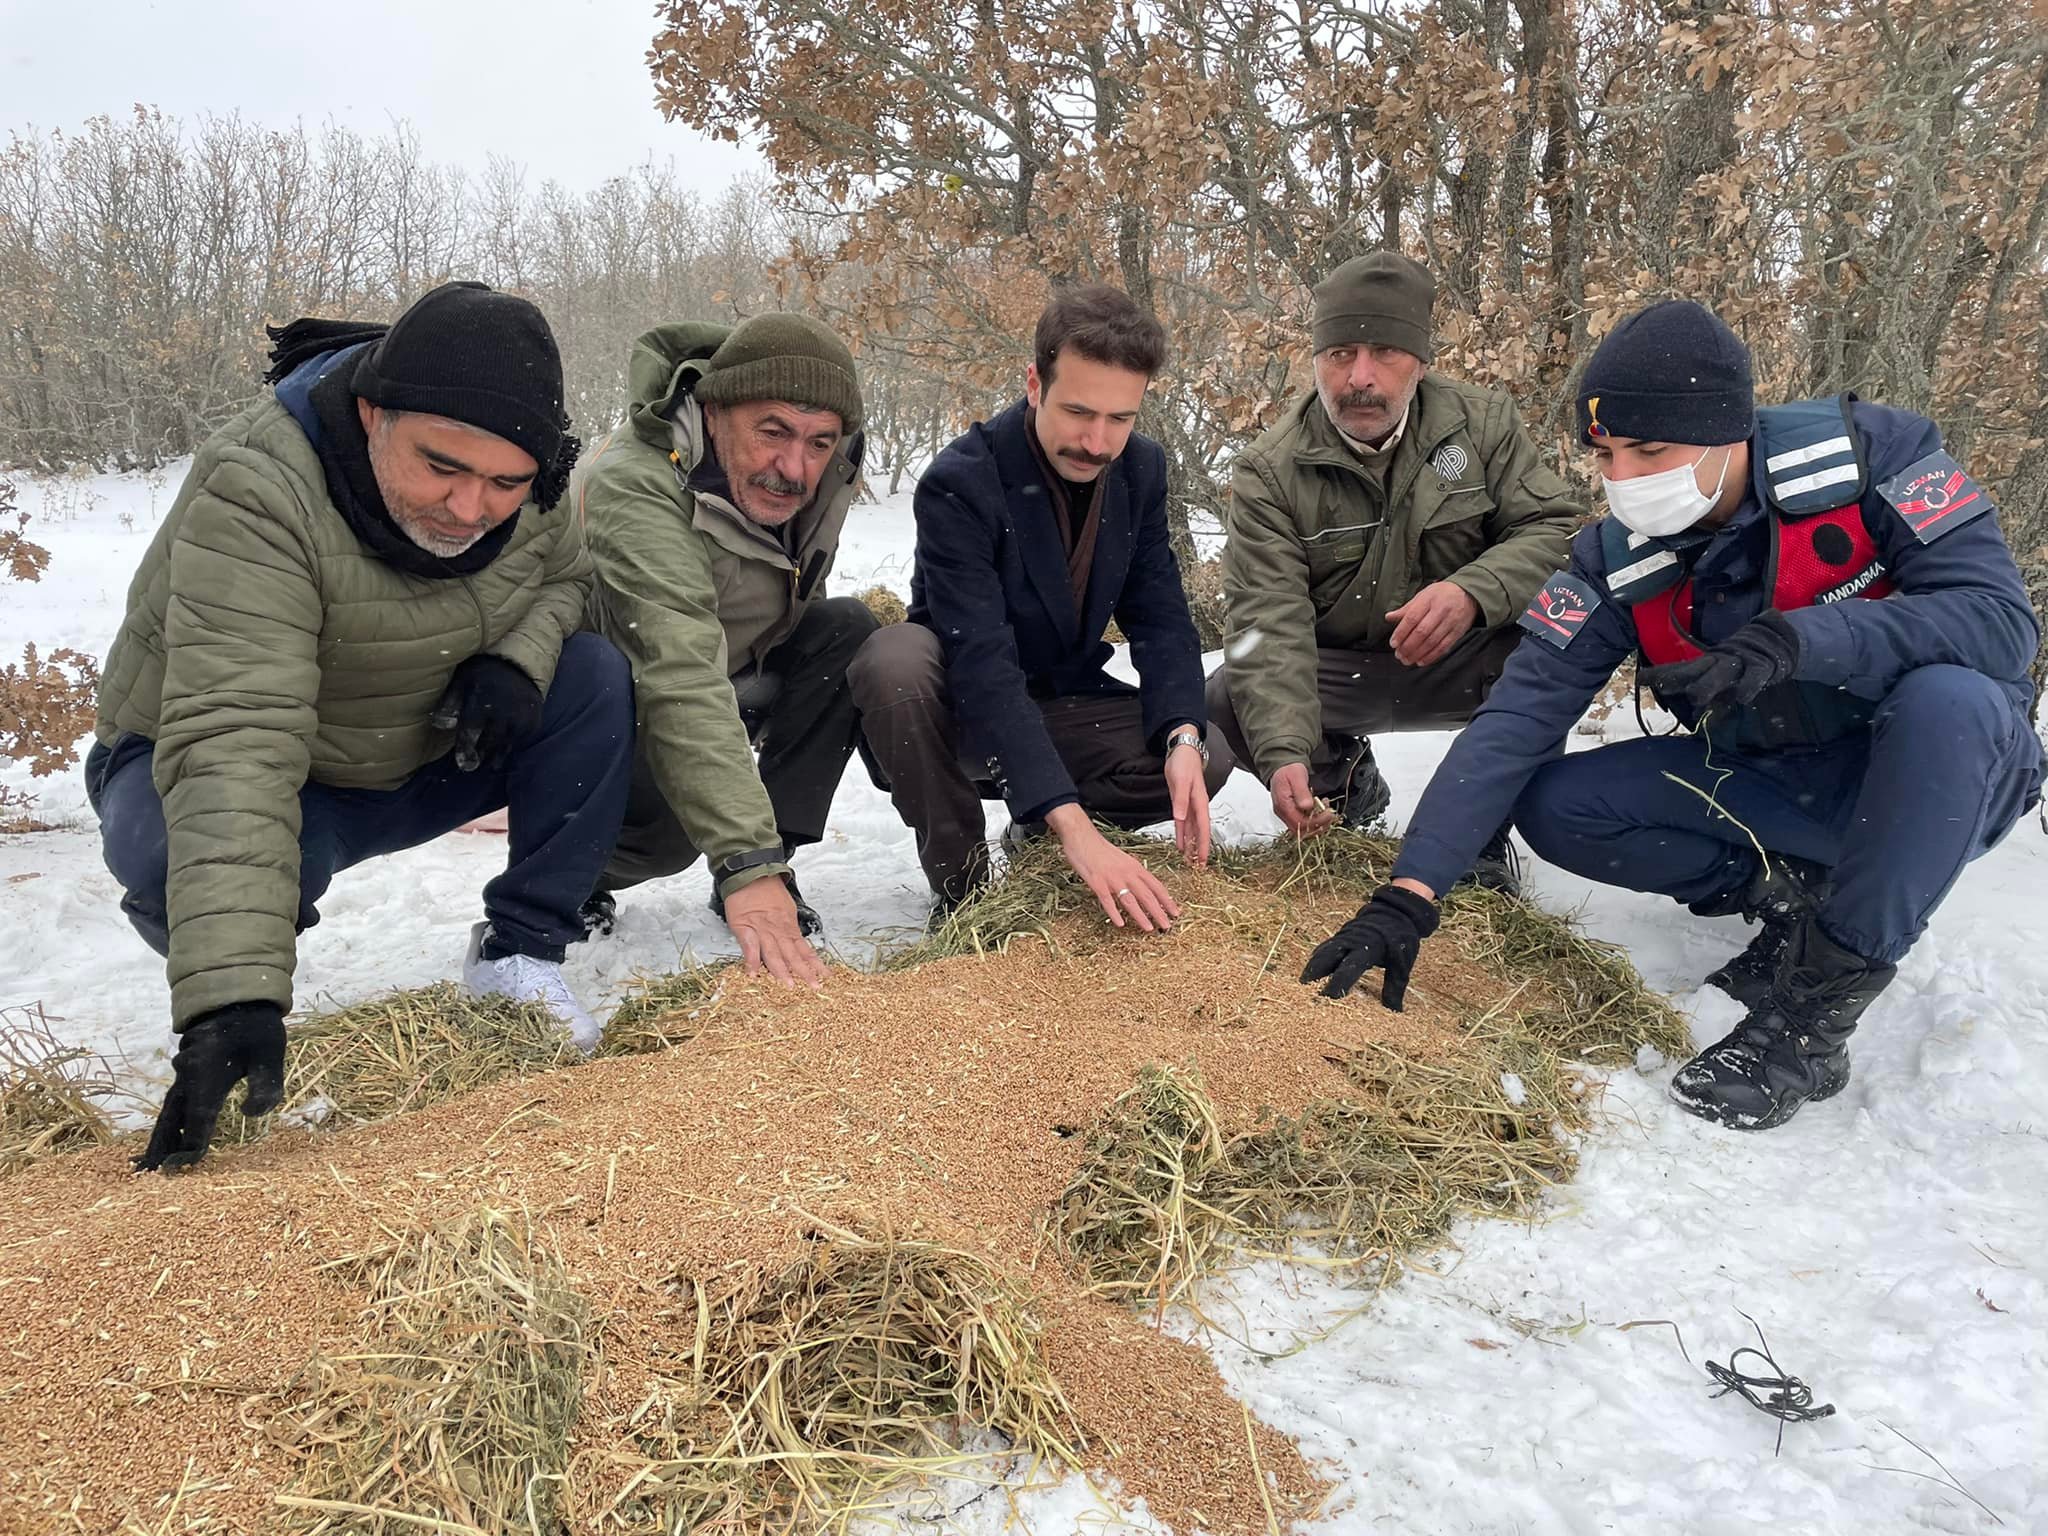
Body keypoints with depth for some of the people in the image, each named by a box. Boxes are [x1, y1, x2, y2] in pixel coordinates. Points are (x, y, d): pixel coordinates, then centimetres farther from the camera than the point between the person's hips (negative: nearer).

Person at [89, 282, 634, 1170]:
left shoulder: (513, 479, -16)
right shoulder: (256, 494, -35)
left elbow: (563, 578, 4)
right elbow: (233, 741, -45)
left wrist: (519, 659, -21)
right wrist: (232, 996, -54)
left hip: (417, 758, 5)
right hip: (197, 769, -5)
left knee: (595, 680, -15)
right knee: (188, 853, -38)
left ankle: (518, 952, -5)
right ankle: (215, 974, -2)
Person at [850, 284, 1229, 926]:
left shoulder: (1141, 470, -6)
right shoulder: (959, 483, -27)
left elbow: (1159, 619, -6)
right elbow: (982, 663, -36)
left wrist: (1183, 736, -28)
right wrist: (1073, 826, -46)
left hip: (1064, 705, 5)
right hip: (960, 713, -4)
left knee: (1207, 761, -20)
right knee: (895, 657, -37)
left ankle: (1037, 840, 8)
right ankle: (961, 887, -18)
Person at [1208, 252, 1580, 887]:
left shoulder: (1484, 422, -7)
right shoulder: (1268, 473, -14)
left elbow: (1555, 526, -12)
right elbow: (1268, 621, -24)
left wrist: (1473, 592, -35)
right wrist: (1285, 756, -40)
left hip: (1461, 666, 1)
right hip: (1335, 673, 0)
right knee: (1226, 704, -27)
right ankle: (1342, 780, 8)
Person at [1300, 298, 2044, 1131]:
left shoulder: (1871, 454, -20)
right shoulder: (1614, 559, -14)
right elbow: (1515, 720, -20)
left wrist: (1797, 638, -41)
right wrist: (1410, 894, -31)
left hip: (1943, 774, -2)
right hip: (1769, 785, 3)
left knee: (1948, 697, -37)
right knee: (1555, 806, -16)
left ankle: (1814, 1018, -25)